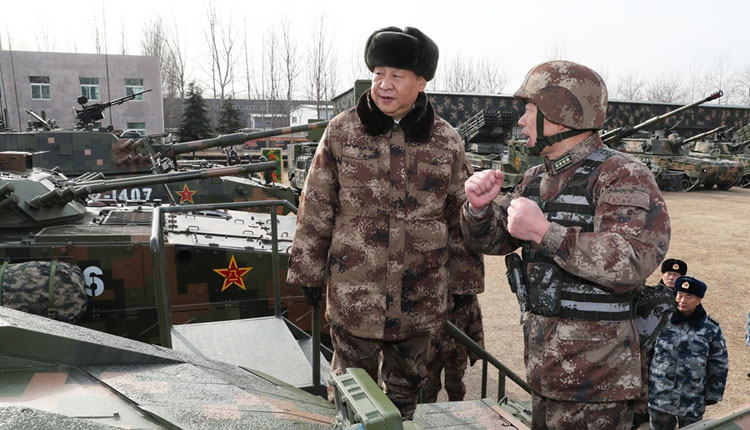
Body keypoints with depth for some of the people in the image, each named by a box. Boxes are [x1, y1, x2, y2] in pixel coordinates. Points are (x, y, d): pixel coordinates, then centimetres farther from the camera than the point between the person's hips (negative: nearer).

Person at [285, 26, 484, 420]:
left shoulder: (446, 141, -1)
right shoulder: (341, 131, -4)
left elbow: (461, 216, 4)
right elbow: (316, 207, 0)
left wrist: (463, 280, 6)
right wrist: (308, 269, 1)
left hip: (420, 295, 2)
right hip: (354, 290, -1)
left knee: (408, 387, 21)